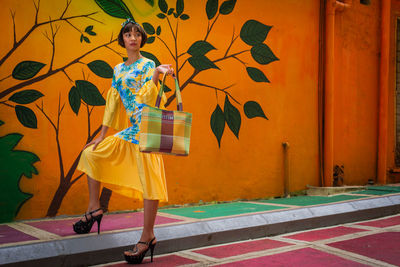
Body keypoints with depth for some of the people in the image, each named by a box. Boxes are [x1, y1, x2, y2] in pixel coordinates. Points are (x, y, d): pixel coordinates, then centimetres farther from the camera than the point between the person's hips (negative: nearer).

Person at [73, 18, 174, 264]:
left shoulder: (148, 65, -2)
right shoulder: (119, 69, 18)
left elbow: (147, 98, -14)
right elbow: (113, 101, 15)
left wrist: (156, 75, -29)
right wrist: (102, 135, 12)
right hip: (131, 128, 8)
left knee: (148, 178, -8)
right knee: (91, 153, 9)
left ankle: (148, 237, -3)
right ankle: (94, 208, 17)